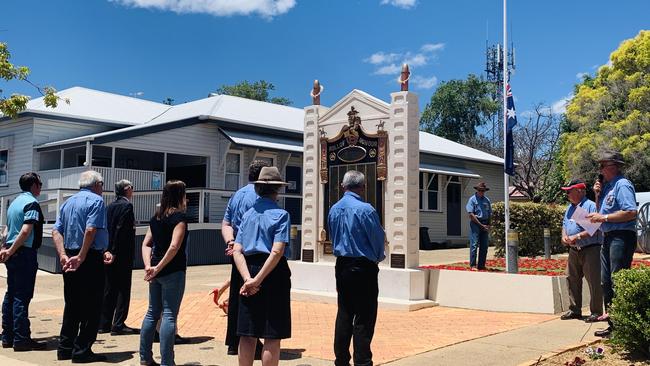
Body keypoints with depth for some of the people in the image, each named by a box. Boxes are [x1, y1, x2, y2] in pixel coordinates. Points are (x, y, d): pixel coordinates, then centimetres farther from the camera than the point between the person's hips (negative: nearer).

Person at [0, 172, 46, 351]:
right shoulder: (32, 203, -11)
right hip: (25, 253, -9)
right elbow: (26, 231, -21)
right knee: (22, 296, -6)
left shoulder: (15, 202, 17)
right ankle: (21, 339, -2)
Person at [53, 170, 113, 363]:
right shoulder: (96, 201, -8)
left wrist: (63, 255, -1)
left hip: (70, 259, 8)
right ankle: (82, 350, 1)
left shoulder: (68, 202, 16)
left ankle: (65, 348, 20)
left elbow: (56, 231, 7)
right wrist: (81, 257, -17)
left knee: (72, 305, 15)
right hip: (91, 260, -8)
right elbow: (91, 230, -20)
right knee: (91, 307, -1)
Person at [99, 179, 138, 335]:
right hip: (122, 255, -8)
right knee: (123, 290, -1)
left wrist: (109, 251, 13)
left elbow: (106, 229, 12)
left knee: (109, 290, 12)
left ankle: (104, 324, 17)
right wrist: (115, 252, -15)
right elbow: (122, 230, -18)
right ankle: (118, 325, 0)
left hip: (110, 254, 8)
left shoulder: (110, 207, 12)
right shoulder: (127, 206, -11)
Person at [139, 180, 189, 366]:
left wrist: (148, 266, -2)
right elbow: (174, 246, -20)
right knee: (169, 315, -3)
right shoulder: (180, 216, -10)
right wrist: (159, 267, -15)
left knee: (153, 312, 15)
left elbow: (146, 244, 8)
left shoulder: (156, 217, 11)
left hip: (156, 271, 7)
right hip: (173, 271, -7)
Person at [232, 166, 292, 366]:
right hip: (274, 274, -5)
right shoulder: (281, 215, -5)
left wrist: (248, 279, -11)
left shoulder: (248, 214, 10)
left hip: (250, 269, 5)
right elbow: (277, 252, -17)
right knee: (272, 336, 2)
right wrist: (258, 280, -15)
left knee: (247, 334, 9)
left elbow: (237, 251, 0)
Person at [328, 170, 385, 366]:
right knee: (364, 318, 0)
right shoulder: (365, 209, -15)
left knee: (344, 314, 13)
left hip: (341, 265, 7)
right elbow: (378, 239, -7)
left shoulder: (334, 210, 5)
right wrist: (379, 256, 12)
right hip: (363, 268, -7)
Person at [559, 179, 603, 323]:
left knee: (594, 281, -4)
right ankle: (575, 310, 21)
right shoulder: (570, 208, 16)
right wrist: (564, 235, 1)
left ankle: (596, 312, 3)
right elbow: (564, 224, 22)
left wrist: (577, 236, -21)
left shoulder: (590, 206, -11)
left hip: (590, 250, -8)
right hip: (574, 250, 8)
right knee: (572, 279, 11)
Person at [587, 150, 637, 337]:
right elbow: (601, 212, 23)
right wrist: (598, 195, 9)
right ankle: (613, 324, 22)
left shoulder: (622, 185, -12)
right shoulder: (607, 186, 17)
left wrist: (604, 218, -18)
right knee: (606, 282, 13)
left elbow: (631, 213, -23)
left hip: (621, 237, -10)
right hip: (608, 238, 10)